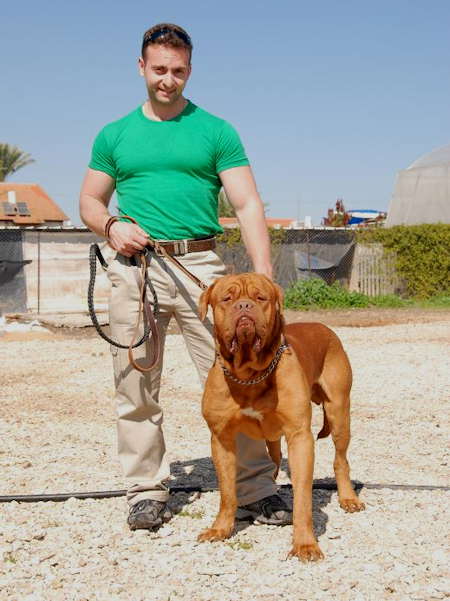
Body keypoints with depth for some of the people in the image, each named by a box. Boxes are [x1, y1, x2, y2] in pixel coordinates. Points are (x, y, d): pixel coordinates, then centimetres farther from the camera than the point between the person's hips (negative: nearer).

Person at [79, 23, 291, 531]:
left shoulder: (216, 133, 6)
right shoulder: (114, 136, 13)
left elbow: (248, 206, 0)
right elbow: (89, 201, 18)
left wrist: (263, 274, -14)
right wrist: (111, 227, -6)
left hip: (200, 264, -2)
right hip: (133, 267, 2)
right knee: (136, 389, 5)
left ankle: (255, 489, 5)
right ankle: (146, 490, 17)